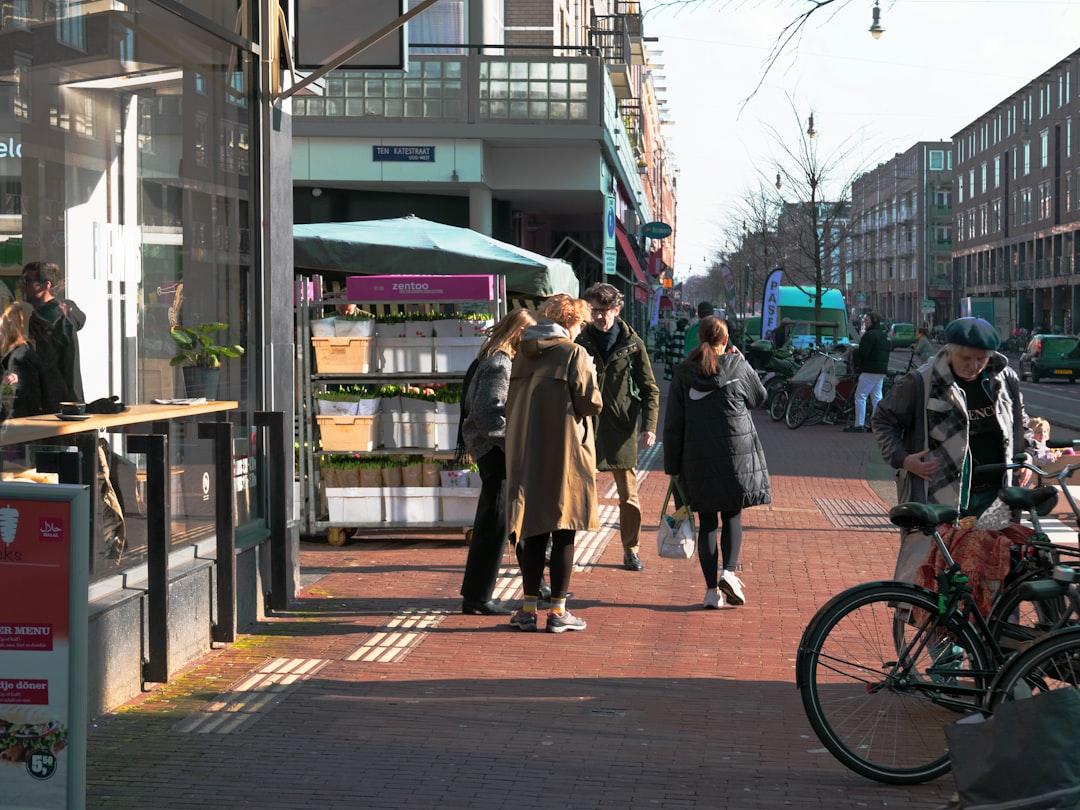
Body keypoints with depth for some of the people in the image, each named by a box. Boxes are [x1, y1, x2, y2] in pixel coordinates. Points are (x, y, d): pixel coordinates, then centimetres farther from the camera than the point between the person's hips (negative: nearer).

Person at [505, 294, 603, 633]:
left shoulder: (523, 354, 8)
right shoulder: (574, 354, -10)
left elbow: (512, 403, 12)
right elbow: (591, 403, -12)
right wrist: (590, 378, 6)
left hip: (526, 454, 5)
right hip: (565, 453, -5)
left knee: (533, 532, 11)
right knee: (563, 534, 2)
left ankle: (529, 608, 11)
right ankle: (558, 611, 3)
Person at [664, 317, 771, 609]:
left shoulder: (683, 374, 1)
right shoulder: (737, 366, -4)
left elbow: (672, 423, 2)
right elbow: (759, 397, 13)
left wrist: (673, 465, 8)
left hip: (697, 459, 1)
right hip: (737, 454, -1)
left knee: (707, 522, 7)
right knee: (733, 516, 13)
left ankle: (712, 589, 4)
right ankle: (729, 570, -8)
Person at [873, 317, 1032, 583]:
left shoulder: (1005, 379, 5)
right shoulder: (920, 383, -9)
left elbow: (1020, 421, 23)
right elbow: (884, 419, 1)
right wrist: (902, 458, -12)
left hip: (993, 496, 4)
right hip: (938, 495, -4)